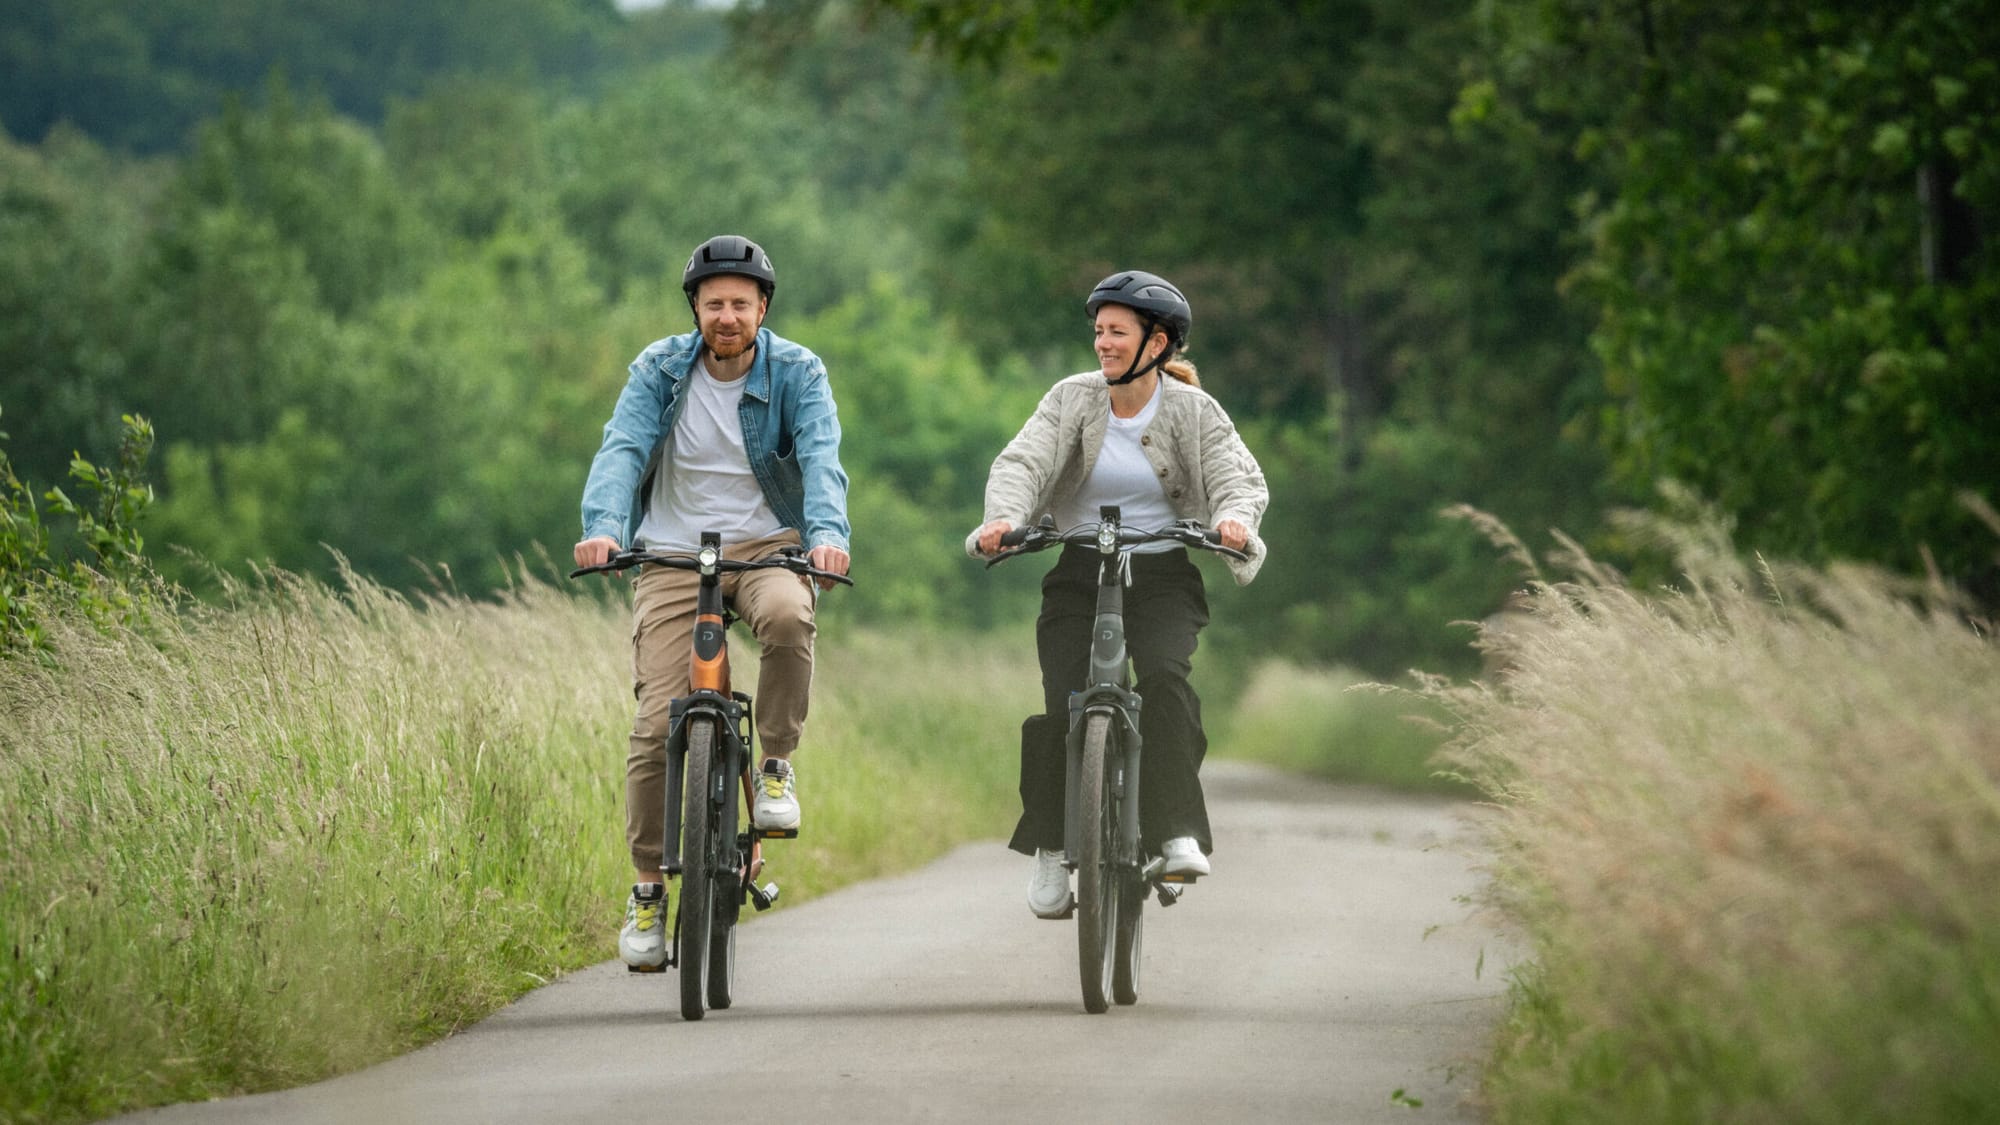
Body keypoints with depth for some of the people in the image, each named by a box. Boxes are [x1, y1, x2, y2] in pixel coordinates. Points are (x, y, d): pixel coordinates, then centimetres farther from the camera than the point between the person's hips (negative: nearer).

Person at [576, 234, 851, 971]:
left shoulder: (796, 373, -2)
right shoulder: (658, 371, 0)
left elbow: (821, 458, -16)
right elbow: (622, 450, -14)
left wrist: (827, 533, -37)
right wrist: (603, 529, -33)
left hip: (766, 546, -1)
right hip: (673, 554, 1)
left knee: (787, 616, -37)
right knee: (657, 722, -11)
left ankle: (777, 765, -14)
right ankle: (648, 890, 3)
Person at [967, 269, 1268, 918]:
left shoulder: (1192, 412, -2)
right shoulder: (1072, 399, 0)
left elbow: (1238, 477, -11)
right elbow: (1022, 462, -12)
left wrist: (1233, 517, -35)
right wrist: (1003, 518, -33)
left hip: (1163, 577, -1)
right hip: (1080, 573, 1)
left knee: (1163, 677, -29)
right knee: (1064, 708, -14)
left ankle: (1179, 836, -30)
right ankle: (1052, 851, 3)